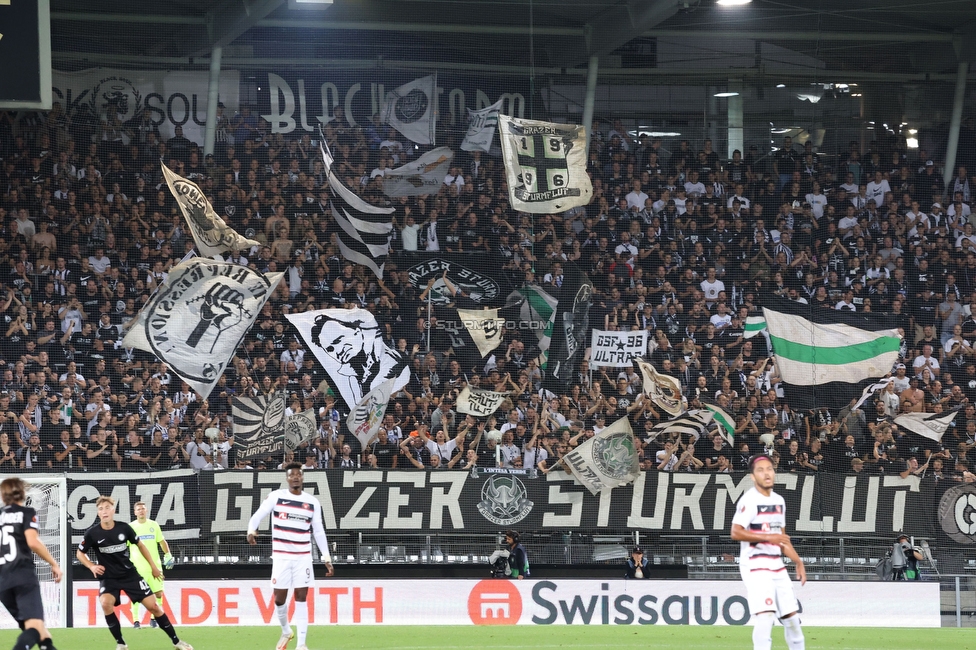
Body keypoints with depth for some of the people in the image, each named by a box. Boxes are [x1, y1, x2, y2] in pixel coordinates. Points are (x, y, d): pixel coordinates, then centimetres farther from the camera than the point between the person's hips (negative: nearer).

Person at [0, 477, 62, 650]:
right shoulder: (26, 513, 4)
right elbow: (33, 542, -10)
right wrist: (54, 564, -1)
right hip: (23, 576, -5)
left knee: (29, 623, 20)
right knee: (35, 625, -17)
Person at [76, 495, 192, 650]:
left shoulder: (124, 528, -11)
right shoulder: (92, 533, -14)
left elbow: (140, 545, 7)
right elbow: (80, 553, 2)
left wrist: (153, 566, 12)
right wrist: (92, 566, -16)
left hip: (129, 574, 1)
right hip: (108, 577, -1)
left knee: (153, 605, -2)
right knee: (105, 603, -30)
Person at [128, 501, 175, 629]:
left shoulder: (153, 525, 8)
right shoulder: (131, 527, 1)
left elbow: (162, 542, 18)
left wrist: (168, 556, 12)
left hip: (154, 564, 3)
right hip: (138, 566, -3)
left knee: (158, 592, 0)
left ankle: (153, 618, 16)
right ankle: (135, 620, -1)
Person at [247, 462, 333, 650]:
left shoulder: (313, 503, 4)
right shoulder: (276, 497, -1)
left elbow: (319, 532, 9)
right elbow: (258, 516, -5)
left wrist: (327, 557, 5)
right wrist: (251, 530, -27)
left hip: (303, 557, 0)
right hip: (281, 556, 0)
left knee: (301, 599, -3)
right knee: (279, 599, 4)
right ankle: (286, 631, 31)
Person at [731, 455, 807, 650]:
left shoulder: (778, 501, 14)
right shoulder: (749, 500, -11)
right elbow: (736, 532, -21)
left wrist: (798, 561, 19)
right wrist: (768, 537, -25)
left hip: (777, 566, 8)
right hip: (755, 566, -8)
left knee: (791, 616, 10)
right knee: (765, 615, -18)